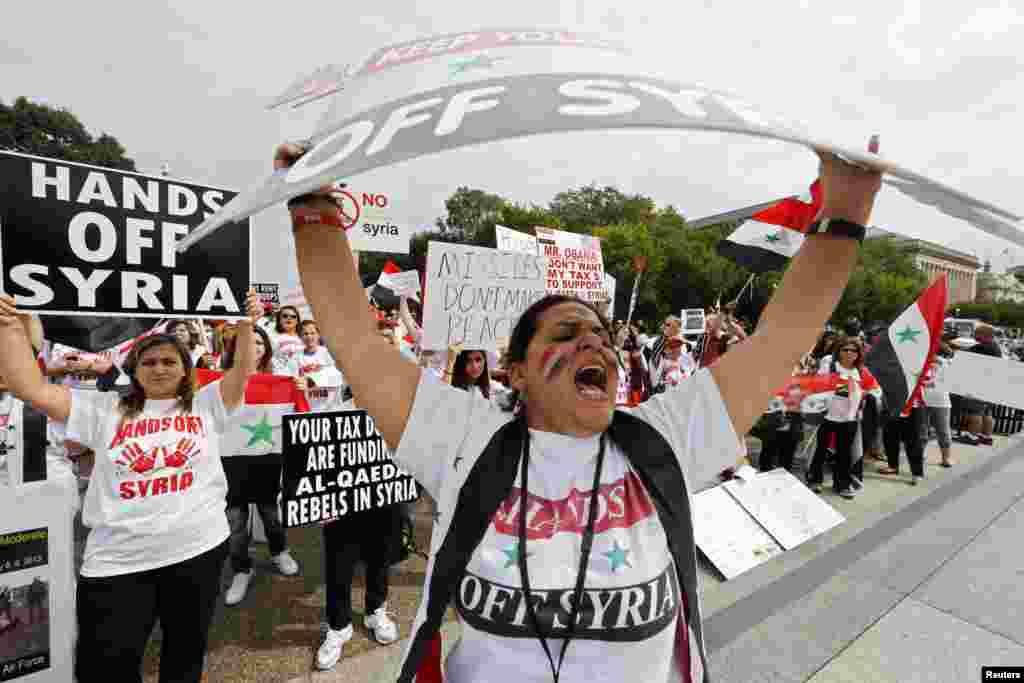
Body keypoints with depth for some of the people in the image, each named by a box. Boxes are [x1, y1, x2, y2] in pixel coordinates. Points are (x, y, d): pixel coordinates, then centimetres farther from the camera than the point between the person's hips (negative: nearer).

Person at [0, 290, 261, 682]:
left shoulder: (206, 405, 6)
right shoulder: (105, 409, 7)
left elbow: (242, 371, -4)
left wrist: (247, 324, -15)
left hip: (198, 550, 0)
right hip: (118, 560, 1)